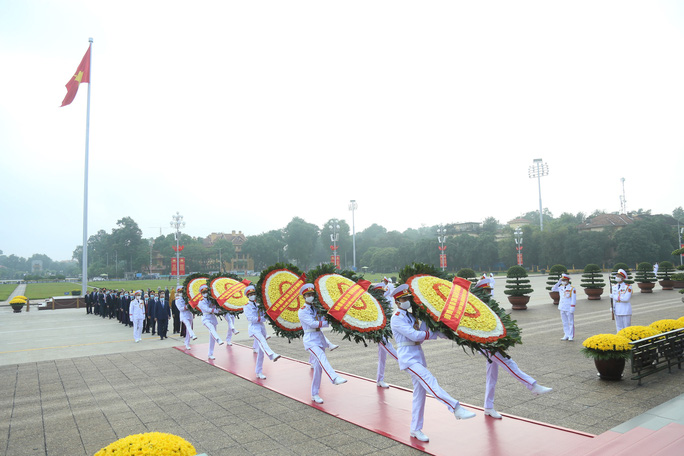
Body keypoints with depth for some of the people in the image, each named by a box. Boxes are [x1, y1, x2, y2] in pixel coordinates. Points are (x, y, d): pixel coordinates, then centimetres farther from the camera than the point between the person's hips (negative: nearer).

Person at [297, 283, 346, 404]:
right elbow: (313, 324, -16)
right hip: (310, 340, -7)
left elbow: (322, 321, 3)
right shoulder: (302, 311, -4)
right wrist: (328, 322, -16)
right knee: (321, 357, -31)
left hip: (320, 338, 7)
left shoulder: (316, 308, 14)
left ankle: (314, 394, 17)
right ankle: (334, 378, -52)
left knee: (319, 367, 7)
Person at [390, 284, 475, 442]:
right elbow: (414, 335, -16)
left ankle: (415, 429, 19)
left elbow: (422, 335, 5)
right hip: (407, 357, -8)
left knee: (419, 393, 9)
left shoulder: (411, 316, 16)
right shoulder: (397, 318, -9)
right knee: (430, 381, -24)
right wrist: (436, 334, -10)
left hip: (418, 356, 9)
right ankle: (456, 409, -30)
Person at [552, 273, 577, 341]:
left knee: (570, 322, 4)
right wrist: (558, 282, 5)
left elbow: (574, 299, -13)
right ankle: (566, 335, 19)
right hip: (562, 308, 6)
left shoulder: (572, 288, -11)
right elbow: (553, 289, 16)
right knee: (564, 322, 11)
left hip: (569, 308, -6)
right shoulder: (561, 287, 7)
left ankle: (571, 336, 11)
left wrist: (572, 308, -17)